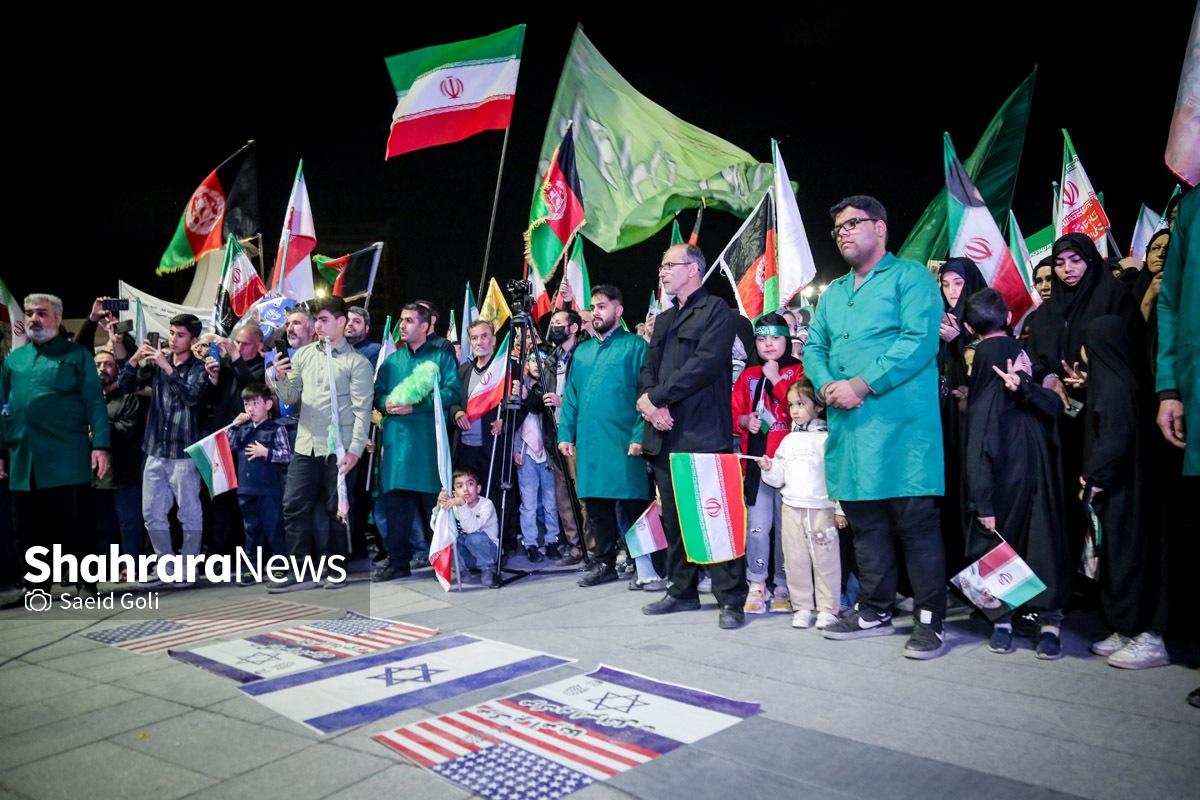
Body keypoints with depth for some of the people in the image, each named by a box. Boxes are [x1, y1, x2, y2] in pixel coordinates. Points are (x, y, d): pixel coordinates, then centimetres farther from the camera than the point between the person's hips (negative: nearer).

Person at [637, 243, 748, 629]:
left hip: (704, 434, -8)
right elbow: (648, 369, 16)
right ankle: (682, 590, 22)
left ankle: (731, 600, 2)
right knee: (673, 518, 12)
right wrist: (647, 400, -6)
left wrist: (655, 397, -14)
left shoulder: (716, 309, -3)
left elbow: (705, 363, -16)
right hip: (665, 435, 8)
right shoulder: (663, 319, 22)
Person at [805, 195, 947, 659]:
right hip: (847, 427, 7)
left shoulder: (909, 277, 0)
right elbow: (813, 348, 19)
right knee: (864, 522, 12)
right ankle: (875, 611, 24)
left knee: (916, 522, -3)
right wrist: (826, 385, -4)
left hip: (901, 426, -7)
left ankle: (929, 620, 7)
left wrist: (861, 385, -17)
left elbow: (920, 341, -13)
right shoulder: (833, 294, 22)